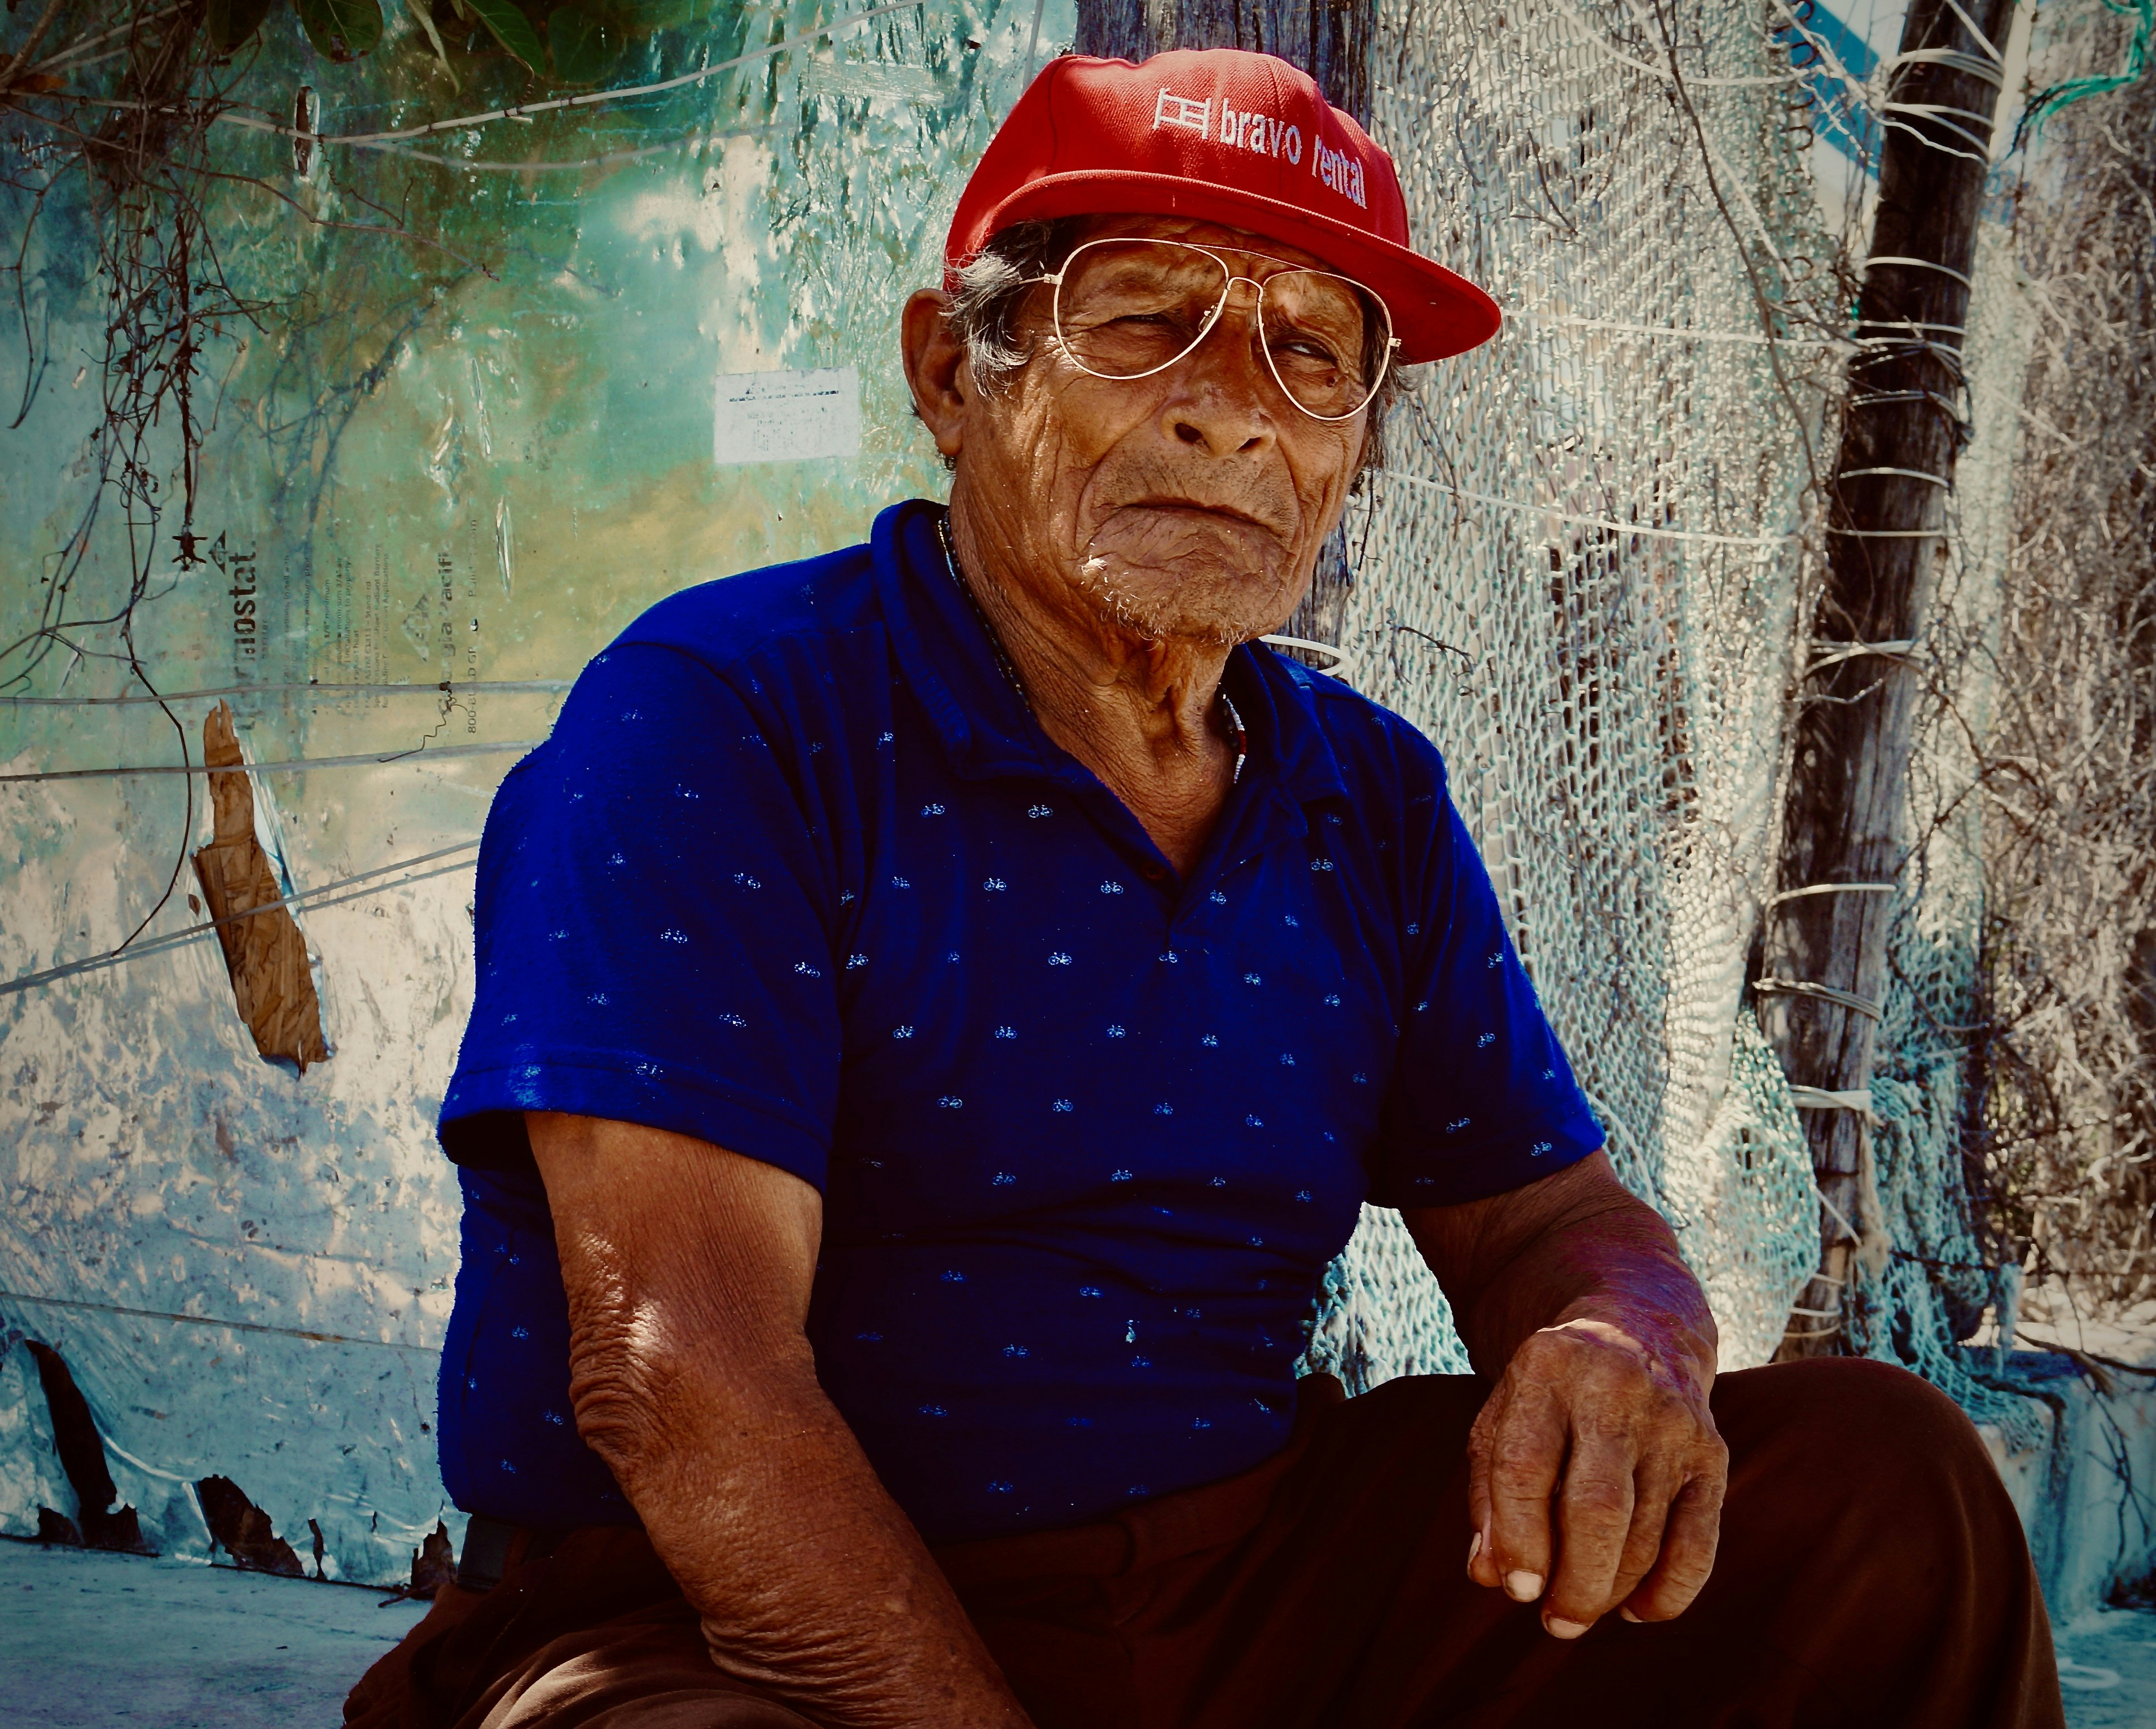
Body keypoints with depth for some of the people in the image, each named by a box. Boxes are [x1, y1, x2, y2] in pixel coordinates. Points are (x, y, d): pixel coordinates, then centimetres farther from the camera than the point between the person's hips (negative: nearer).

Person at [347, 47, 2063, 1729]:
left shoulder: (1372, 800, 9)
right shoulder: (719, 719, -13)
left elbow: (1545, 1218, 12)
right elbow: (684, 1372, -21)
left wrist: (1623, 1349, -14)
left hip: (1248, 1586, 6)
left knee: (1872, 1482, -5)